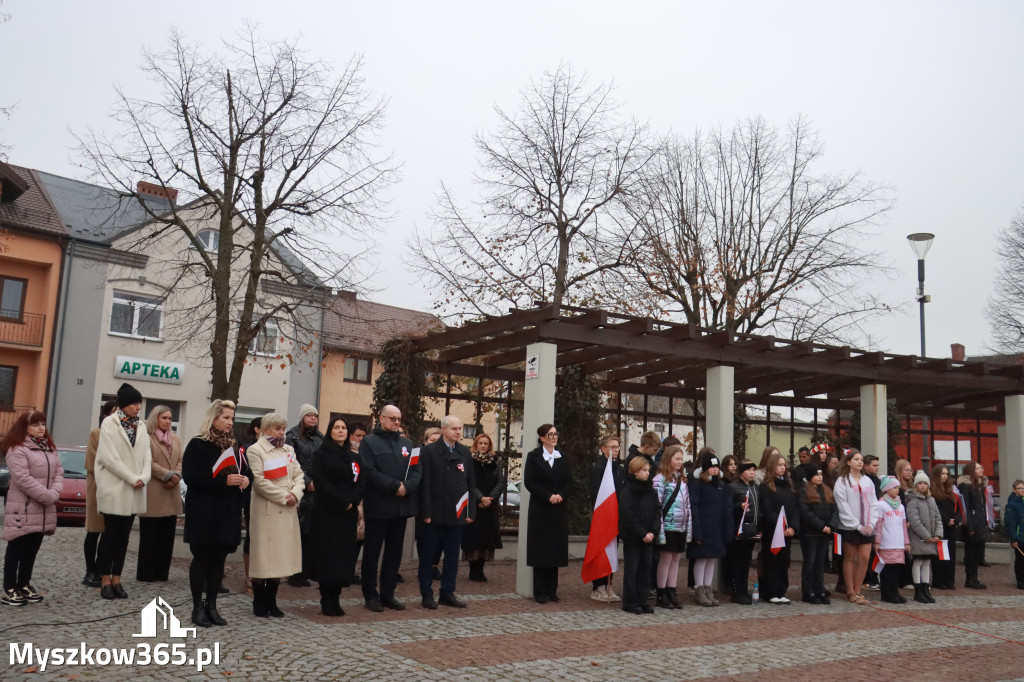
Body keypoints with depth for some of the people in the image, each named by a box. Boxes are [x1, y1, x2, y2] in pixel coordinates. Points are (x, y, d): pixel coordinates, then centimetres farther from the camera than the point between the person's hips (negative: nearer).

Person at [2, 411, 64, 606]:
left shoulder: (49, 448, 15)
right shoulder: (17, 449, -10)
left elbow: (59, 472, 10)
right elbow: (22, 478, -19)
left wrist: (54, 494, -8)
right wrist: (46, 496, -18)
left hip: (44, 510, 7)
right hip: (22, 509, -7)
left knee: (32, 550, 12)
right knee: (16, 550, -1)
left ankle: (24, 585, 21)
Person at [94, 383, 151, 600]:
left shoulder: (141, 426, 10)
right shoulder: (109, 423, -4)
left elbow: (146, 456, 8)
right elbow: (109, 457, -12)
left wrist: (143, 478, -10)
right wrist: (132, 478, -15)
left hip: (134, 491, 4)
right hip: (114, 488, -4)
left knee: (124, 536, 6)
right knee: (111, 535, -1)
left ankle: (116, 579, 11)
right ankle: (105, 580, 5)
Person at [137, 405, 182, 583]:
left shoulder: (175, 439, 18)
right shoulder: (146, 437, -4)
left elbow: (180, 460, 13)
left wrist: (176, 476, -6)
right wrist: (168, 475, -14)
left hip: (172, 494, 6)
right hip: (153, 494, -6)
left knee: (167, 536, 7)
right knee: (149, 536, 0)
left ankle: (161, 573, 13)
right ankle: (146, 574, 7)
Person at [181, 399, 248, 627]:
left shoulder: (232, 447, 14)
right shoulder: (198, 445, -6)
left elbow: (243, 471, 23)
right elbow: (190, 476, -16)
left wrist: (244, 480, -1)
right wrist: (224, 481, -22)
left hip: (227, 514, 6)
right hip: (204, 512, -6)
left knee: (218, 559, 8)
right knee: (202, 558, 1)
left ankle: (211, 606, 17)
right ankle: (198, 607, 10)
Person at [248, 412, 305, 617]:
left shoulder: (288, 450, 16)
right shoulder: (255, 450, -3)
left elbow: (299, 475, 11)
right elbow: (259, 481, -12)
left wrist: (295, 494, -8)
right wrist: (284, 497, -13)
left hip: (287, 512, 6)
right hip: (266, 511, -6)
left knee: (281, 555, 8)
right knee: (263, 556, -2)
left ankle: (271, 602, 16)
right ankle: (259, 603, 9)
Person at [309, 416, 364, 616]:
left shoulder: (354, 457, 15)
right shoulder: (321, 454, 1)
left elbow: (362, 482, 7)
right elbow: (320, 481, -10)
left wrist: (352, 501, -10)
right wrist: (341, 502, -15)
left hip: (348, 514, 4)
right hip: (326, 513, -4)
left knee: (344, 555, 3)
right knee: (327, 556, -4)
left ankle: (335, 599, 11)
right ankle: (327, 602, 2)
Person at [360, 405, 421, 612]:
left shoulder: (407, 443, 15)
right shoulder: (369, 442, -2)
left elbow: (417, 470, 6)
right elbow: (370, 472, -13)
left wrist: (407, 486, -12)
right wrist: (395, 486, -17)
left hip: (401, 507, 5)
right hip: (378, 507, -5)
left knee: (395, 552, 10)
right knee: (372, 552, 3)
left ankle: (388, 594, 19)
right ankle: (370, 595, 14)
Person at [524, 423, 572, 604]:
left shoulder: (563, 458, 11)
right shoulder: (533, 456, 1)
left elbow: (569, 481, 6)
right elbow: (529, 481, -7)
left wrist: (560, 495, -13)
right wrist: (548, 496, -16)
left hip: (559, 509, 3)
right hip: (540, 509, -3)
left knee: (556, 549, 4)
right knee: (540, 549, -2)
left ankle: (552, 590, 12)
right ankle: (540, 591, 4)